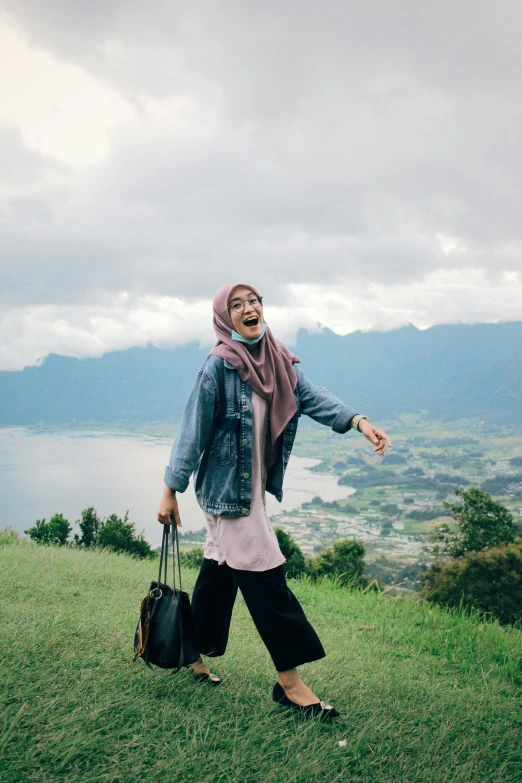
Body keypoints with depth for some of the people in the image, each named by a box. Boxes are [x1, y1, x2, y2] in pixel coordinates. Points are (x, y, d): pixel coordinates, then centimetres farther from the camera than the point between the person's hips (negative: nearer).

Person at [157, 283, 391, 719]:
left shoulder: (280, 361, 4)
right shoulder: (219, 365, -15)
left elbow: (312, 396, -8)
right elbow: (193, 430, -14)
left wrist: (359, 421, -25)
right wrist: (171, 490, -12)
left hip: (255, 487, 7)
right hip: (228, 486, -7)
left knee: (221, 569, 18)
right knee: (264, 578, -6)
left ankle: (194, 654, 35)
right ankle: (289, 682, 4)